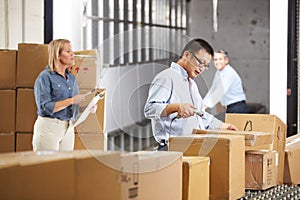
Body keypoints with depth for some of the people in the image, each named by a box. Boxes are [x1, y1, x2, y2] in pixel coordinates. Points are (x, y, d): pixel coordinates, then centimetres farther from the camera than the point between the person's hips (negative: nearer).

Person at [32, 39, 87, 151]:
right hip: (49, 128, -6)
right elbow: (45, 107, -15)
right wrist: (71, 101, -17)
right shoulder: (45, 77, -6)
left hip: (68, 128, 6)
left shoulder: (71, 78, 15)